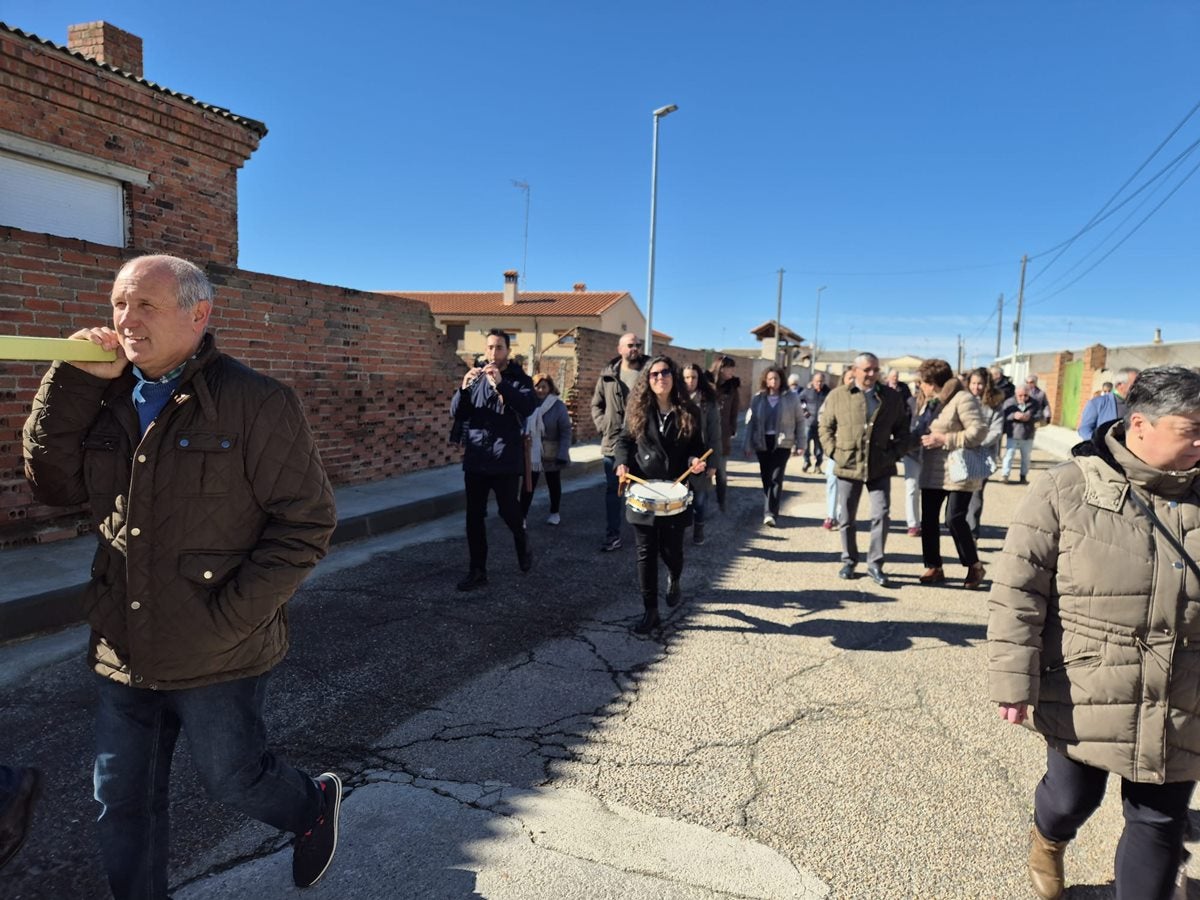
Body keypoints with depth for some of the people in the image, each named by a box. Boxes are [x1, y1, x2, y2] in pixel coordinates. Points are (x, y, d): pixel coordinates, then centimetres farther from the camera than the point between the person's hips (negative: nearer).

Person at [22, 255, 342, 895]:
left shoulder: (256, 403, -15)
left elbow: (307, 522, -15)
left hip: (219, 655, -5)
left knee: (229, 778, 15)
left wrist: (228, 617, -19)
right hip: (123, 650, 6)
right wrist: (73, 382, -10)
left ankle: (315, 806, 45)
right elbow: (53, 485, 0)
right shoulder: (105, 400, 5)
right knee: (122, 801, 18)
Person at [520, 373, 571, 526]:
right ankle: (522, 515, 6)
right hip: (531, 454, 1)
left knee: (554, 484, 16)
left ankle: (554, 513, 33)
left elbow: (565, 432, -12)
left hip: (552, 454, -1)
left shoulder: (558, 406, -12)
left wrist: (562, 454, -16)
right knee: (528, 484, 1)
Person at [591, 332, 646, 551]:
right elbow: (596, 404, 12)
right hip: (613, 442, 2)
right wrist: (603, 426, 0)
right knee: (612, 491, 8)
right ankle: (613, 535, 18)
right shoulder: (608, 375, 5)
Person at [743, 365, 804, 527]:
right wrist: (748, 444, -1)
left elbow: (800, 421, 4)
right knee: (766, 478, 10)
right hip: (762, 443, 3)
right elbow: (750, 421, 4)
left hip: (782, 443, -2)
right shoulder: (757, 398, 3)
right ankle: (770, 510, 26)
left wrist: (799, 442, -1)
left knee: (776, 478, -10)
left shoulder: (791, 398, -1)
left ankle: (770, 513, -11)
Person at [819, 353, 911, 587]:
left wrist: (894, 453, -2)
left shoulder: (892, 398, 5)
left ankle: (875, 564, 9)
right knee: (846, 518, 9)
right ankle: (849, 561, 26)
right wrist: (835, 452, -5)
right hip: (848, 467, 0)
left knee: (881, 515, -4)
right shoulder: (837, 396, 2)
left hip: (880, 468, 0)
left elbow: (902, 431, 10)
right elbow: (825, 427, 5)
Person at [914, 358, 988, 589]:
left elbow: (979, 432, -18)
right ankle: (934, 567, 17)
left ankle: (974, 566, 10)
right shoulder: (929, 401, 15)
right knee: (929, 518, 7)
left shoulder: (962, 399, -12)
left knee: (955, 519, -9)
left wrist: (945, 440, -20)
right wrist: (918, 437, 6)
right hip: (932, 472, 8)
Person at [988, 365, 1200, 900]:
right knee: (1072, 799, 15)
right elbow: (1016, 592, -12)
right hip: (1084, 698, -3)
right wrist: (1014, 681, -16)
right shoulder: (1068, 489, -12)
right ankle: (1048, 839, 50)